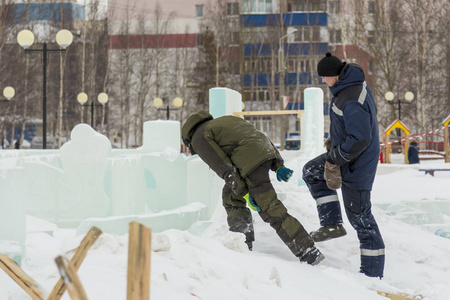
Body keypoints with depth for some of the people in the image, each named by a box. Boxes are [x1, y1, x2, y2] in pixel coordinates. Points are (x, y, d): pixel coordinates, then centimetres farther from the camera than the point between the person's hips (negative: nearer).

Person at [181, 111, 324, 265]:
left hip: (251, 162, -9)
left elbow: (223, 167, -5)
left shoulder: (199, 138, 9)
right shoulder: (222, 121, 34)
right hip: (267, 151, 9)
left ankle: (309, 253, -9)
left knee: (269, 209, -8)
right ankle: (243, 243, 25)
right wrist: (278, 165, 17)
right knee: (230, 196, 23)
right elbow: (261, 138, 24)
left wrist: (244, 193, -7)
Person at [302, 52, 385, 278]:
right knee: (311, 171, 22)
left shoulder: (350, 101, -29)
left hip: (356, 165, -10)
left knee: (360, 217, -3)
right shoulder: (355, 82, 2)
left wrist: (333, 161, -20)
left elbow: (360, 138, -31)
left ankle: (372, 274, 6)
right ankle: (332, 224, 18)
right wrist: (335, 138, 19)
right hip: (347, 153, 10)